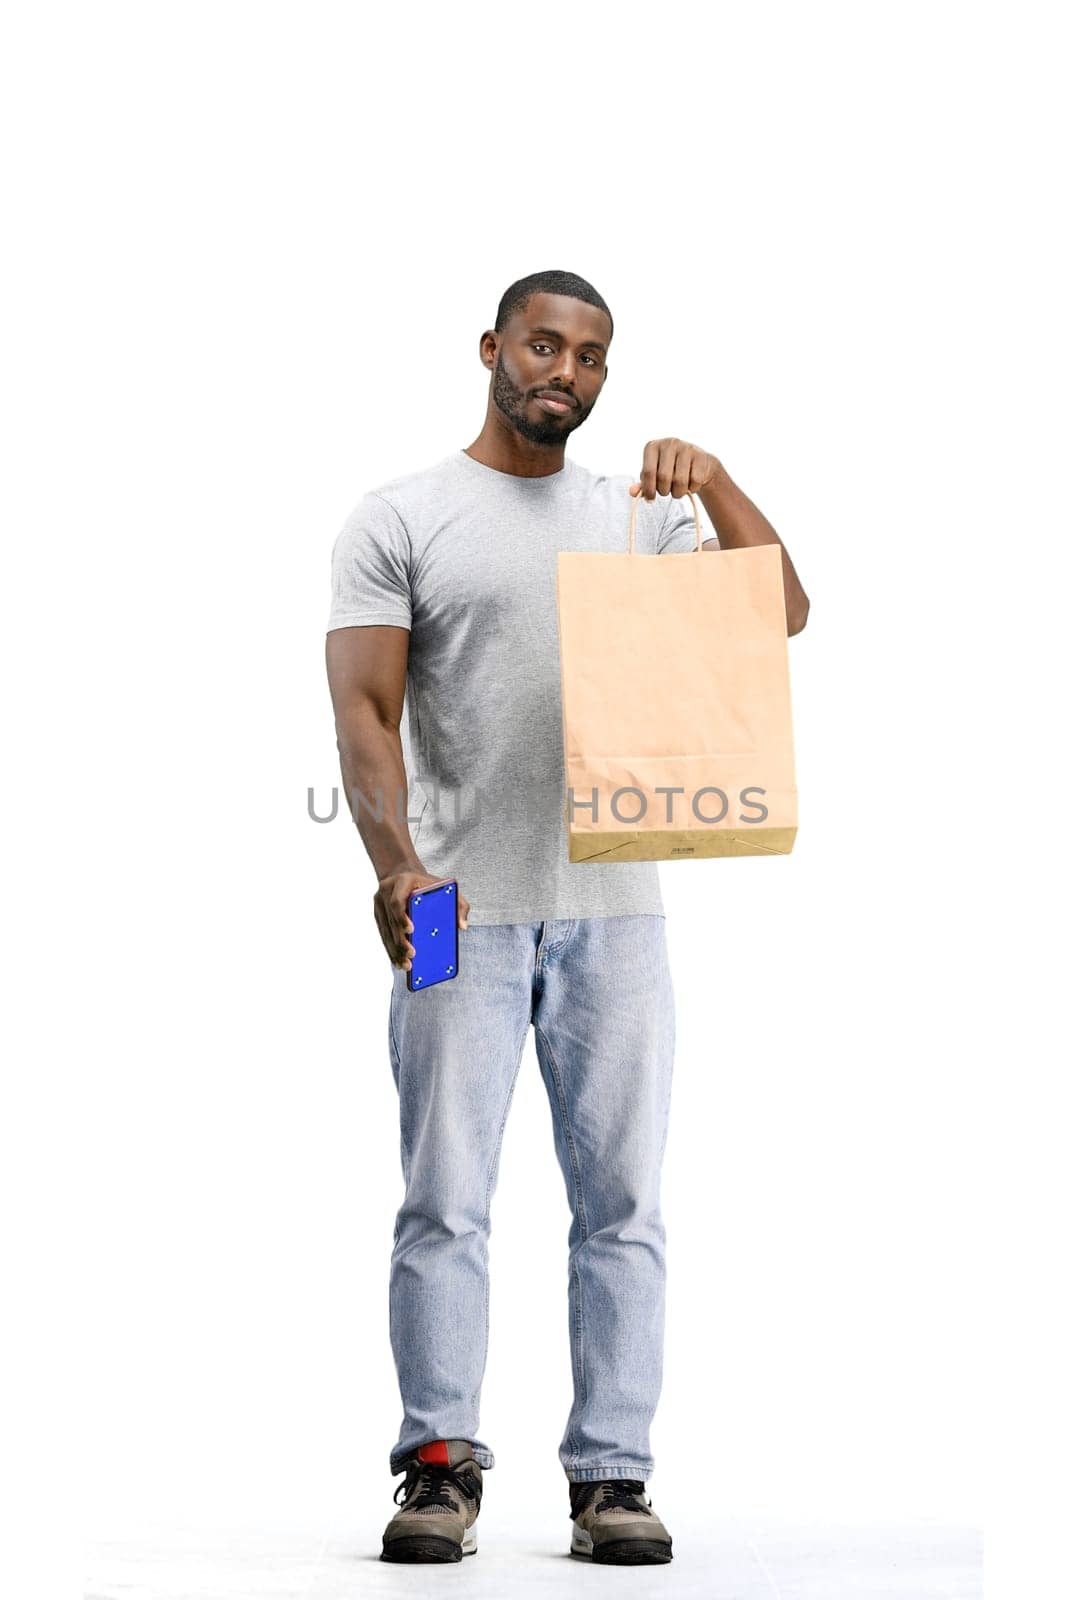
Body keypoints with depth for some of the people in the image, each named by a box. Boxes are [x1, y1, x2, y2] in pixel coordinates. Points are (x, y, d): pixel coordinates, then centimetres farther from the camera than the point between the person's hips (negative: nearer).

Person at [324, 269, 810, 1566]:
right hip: (464, 915, -3)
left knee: (622, 1201, 3)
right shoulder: (401, 518, 2)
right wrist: (393, 861, -22)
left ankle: (612, 1477, 8)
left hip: (613, 912, 3)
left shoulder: (640, 516, 13)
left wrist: (714, 481, -10)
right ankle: (441, 1466, 6)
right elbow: (365, 705, -7)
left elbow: (781, 614, 3)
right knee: (447, 1200, -2)